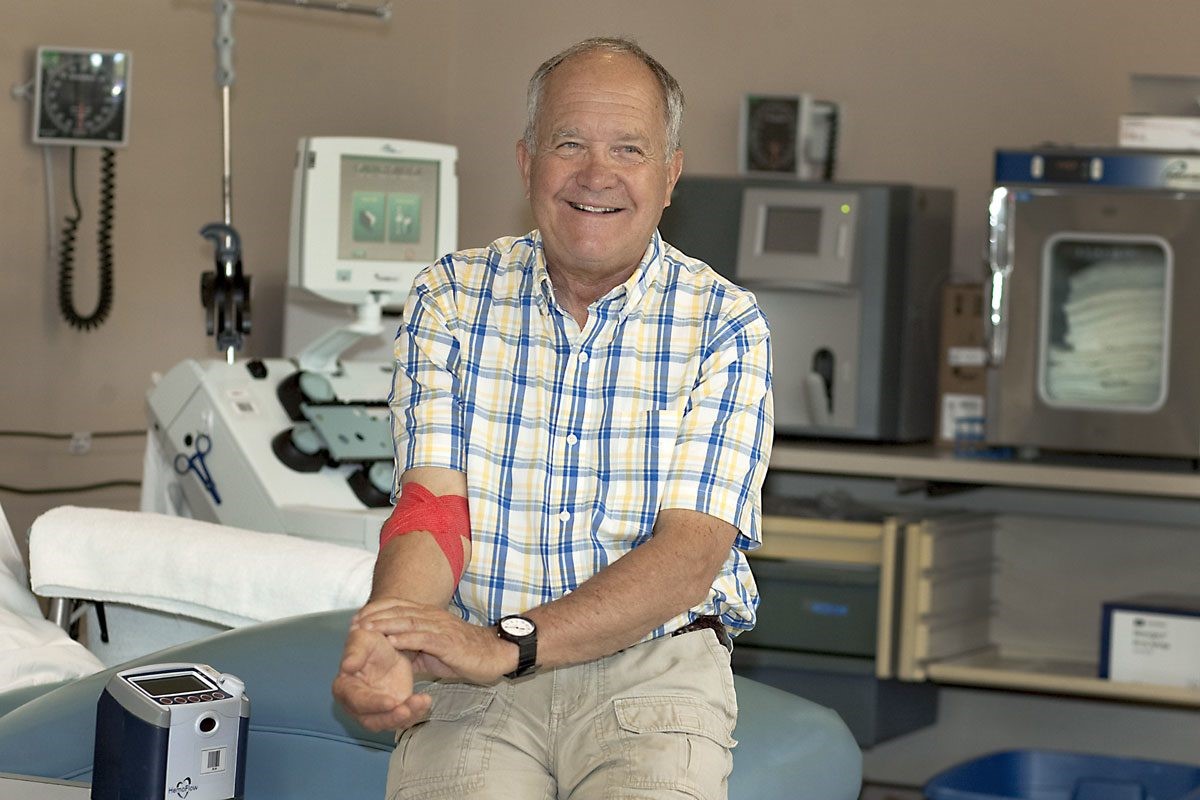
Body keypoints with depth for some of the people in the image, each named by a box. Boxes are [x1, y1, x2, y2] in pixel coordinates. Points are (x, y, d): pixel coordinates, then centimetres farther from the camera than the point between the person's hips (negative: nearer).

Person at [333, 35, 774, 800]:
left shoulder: (725, 325, 0)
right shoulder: (451, 298, 7)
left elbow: (690, 552, -10)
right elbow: (433, 506, -3)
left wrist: (507, 643, -23)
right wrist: (383, 637, -25)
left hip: (654, 664, -1)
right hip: (476, 660, 1)